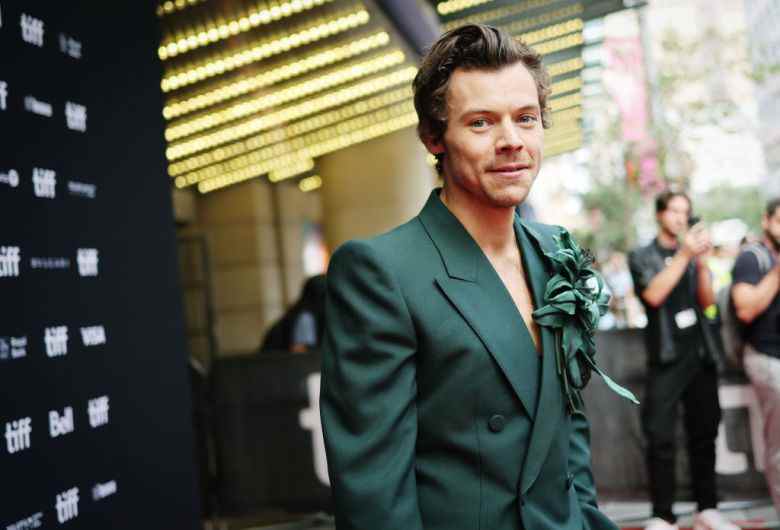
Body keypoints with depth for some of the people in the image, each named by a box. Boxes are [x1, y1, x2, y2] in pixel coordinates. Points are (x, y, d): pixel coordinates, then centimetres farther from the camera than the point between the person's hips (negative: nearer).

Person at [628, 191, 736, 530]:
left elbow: (707, 301, 4)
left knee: (704, 435, 6)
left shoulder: (692, 253, 15)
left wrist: (702, 263, -11)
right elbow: (654, 295, -13)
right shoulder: (642, 257, 4)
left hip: (701, 355, 4)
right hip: (666, 358, -4)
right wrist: (684, 255, -17)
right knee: (661, 439, -8)